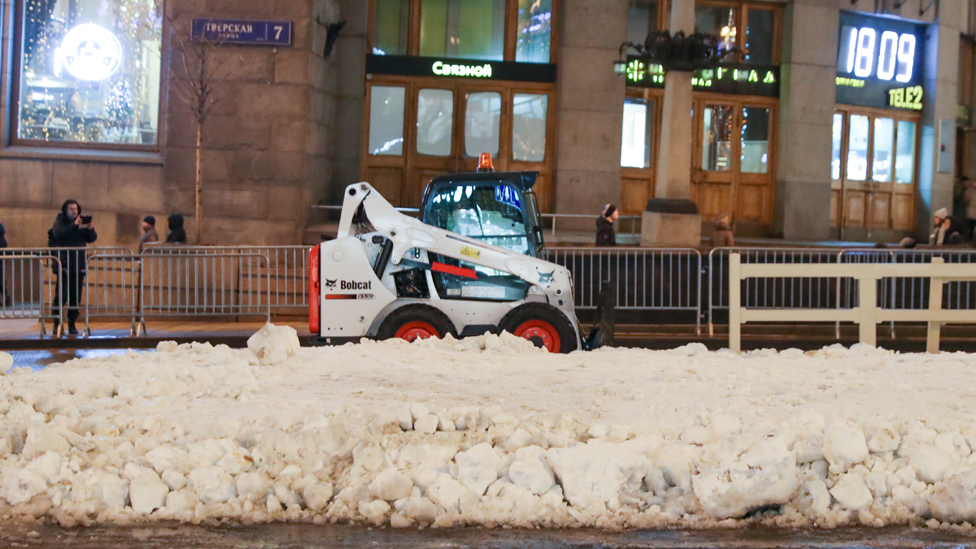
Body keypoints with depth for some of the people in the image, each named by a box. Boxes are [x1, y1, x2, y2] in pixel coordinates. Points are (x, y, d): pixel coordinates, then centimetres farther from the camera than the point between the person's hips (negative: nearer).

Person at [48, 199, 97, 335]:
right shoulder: (60, 222, 2)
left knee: (76, 296, 3)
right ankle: (57, 324, 1)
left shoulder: (82, 222, 13)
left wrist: (91, 229, -10)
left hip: (79, 264, 4)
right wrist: (74, 225, -24)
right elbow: (58, 234, -18)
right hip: (63, 264, -4)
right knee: (62, 294, -10)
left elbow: (92, 239, 10)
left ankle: (72, 324, 9)